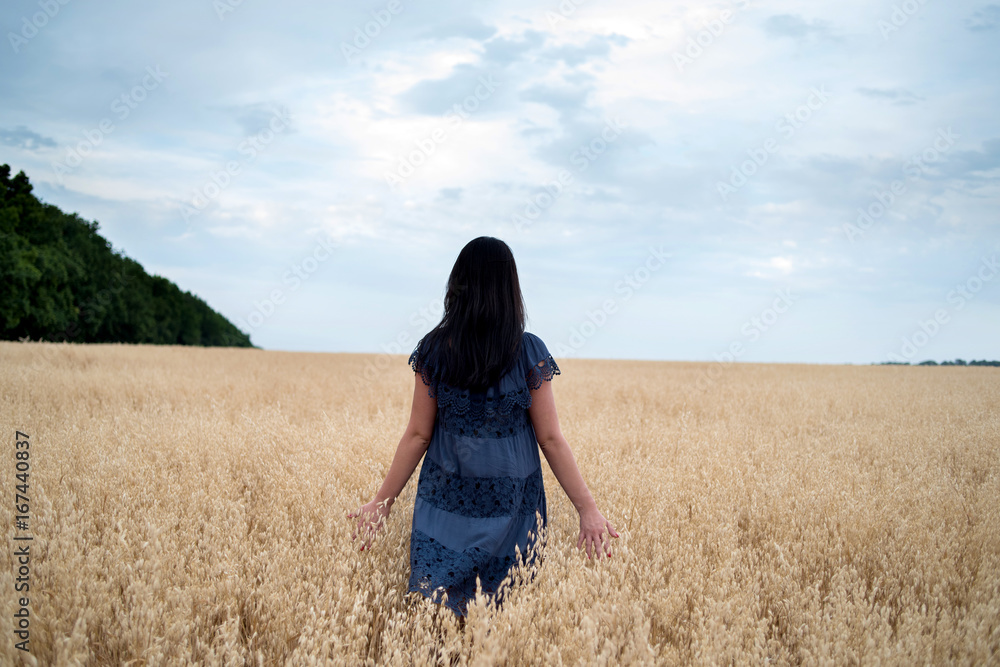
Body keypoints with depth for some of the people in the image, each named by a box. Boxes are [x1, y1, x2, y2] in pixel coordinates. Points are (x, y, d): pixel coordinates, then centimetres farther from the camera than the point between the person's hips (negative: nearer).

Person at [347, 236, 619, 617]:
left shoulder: (432, 351, -6)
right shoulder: (530, 353, -9)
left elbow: (418, 435, -3)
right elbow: (550, 439, -7)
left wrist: (382, 501, 6)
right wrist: (587, 507, -1)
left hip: (445, 501, 1)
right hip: (512, 505, -1)